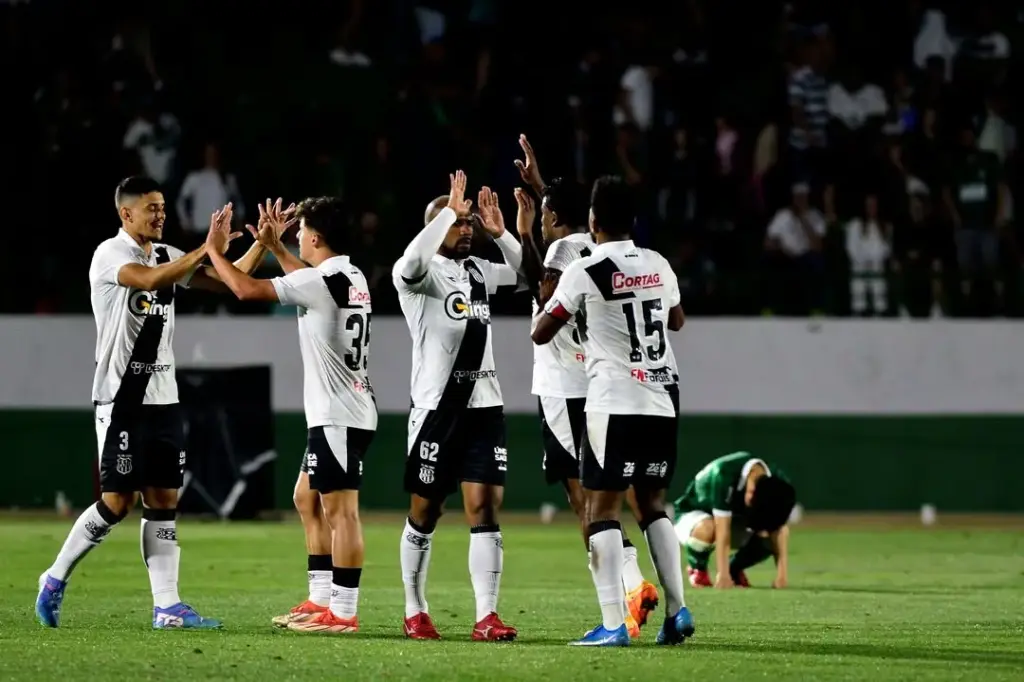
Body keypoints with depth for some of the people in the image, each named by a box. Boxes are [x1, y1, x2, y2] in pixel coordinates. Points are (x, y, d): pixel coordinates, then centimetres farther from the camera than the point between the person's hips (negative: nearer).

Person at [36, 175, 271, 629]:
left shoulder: (167, 256, 12)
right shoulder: (110, 255, -10)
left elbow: (227, 281, 12)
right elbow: (149, 279, -30)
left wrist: (263, 243, -2)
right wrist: (208, 249, -29)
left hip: (163, 398, 7)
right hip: (121, 399, -7)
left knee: (164, 499, 3)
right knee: (118, 501, -8)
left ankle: (167, 606, 1)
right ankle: (56, 578, 10)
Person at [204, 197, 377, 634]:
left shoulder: (320, 281, -16)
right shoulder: (351, 278, 12)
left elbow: (247, 289, -14)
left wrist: (214, 250, 0)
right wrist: (273, 247, 40)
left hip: (338, 416, -10)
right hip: (340, 413, 10)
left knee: (342, 510, -9)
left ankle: (343, 613, -10)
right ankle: (323, 603, 22)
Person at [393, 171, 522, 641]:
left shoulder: (479, 271, 13)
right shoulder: (424, 274, -6)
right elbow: (409, 265, -30)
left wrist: (499, 232, 7)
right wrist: (449, 212, -26)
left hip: (483, 405, 5)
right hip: (437, 406, -5)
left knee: (485, 509, -5)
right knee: (424, 513, 7)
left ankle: (486, 617, -9)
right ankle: (415, 612, 21)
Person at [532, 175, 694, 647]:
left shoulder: (585, 272, -9)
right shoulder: (659, 266, 9)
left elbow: (540, 334, -1)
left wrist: (548, 299, 17)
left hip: (615, 400, -6)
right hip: (663, 399, 6)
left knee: (602, 507, -3)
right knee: (652, 504, 17)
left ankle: (613, 624, -12)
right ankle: (677, 612, 12)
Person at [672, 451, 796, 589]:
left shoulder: (775, 483, -21)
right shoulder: (723, 475, -37)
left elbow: (780, 528, -23)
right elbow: (722, 531, -39)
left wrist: (782, 573, -32)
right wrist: (723, 575, -42)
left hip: (732, 520, 5)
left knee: (769, 540, -23)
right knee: (707, 529, -40)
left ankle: (734, 569, 6)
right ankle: (697, 569, -9)